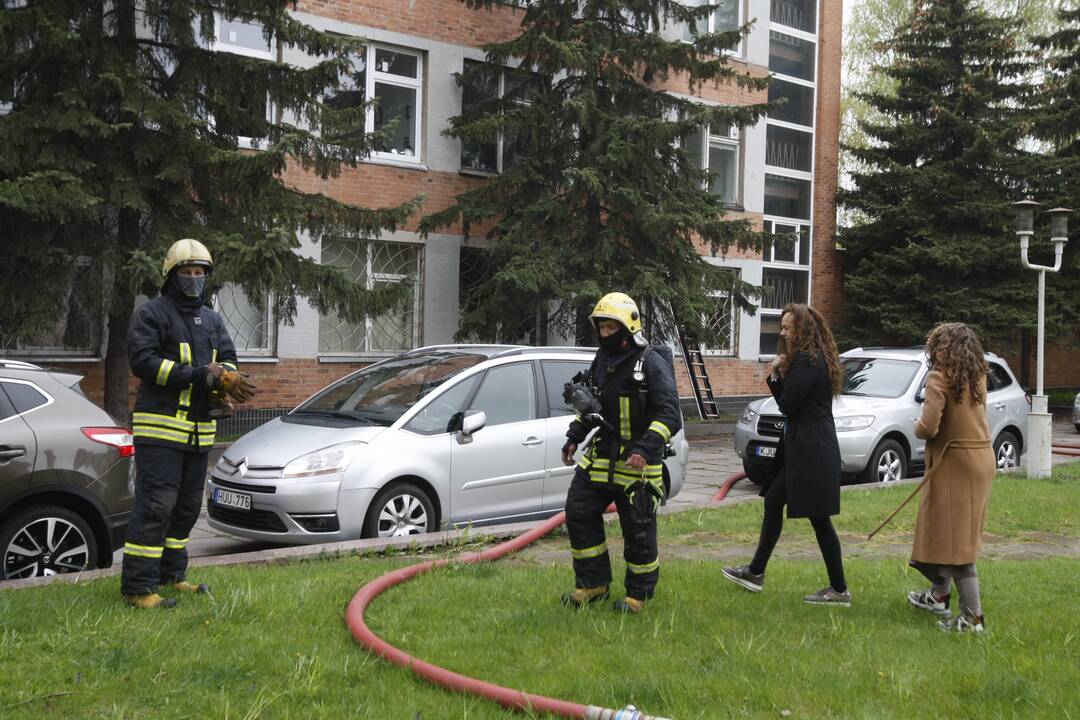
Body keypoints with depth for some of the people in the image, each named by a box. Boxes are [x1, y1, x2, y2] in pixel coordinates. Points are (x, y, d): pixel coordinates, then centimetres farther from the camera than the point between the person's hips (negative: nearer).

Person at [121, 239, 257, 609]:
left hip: (199, 431, 8)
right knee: (155, 505, -12)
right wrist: (200, 375, -20)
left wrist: (227, 377, -14)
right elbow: (143, 360, -15)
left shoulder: (212, 319, 19)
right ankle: (137, 586, -9)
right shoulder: (151, 314, -3)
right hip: (160, 426, -8)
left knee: (187, 506, 13)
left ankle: (171, 575, 25)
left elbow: (228, 359, 12)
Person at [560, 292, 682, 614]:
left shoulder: (651, 362, -14)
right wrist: (574, 437, 13)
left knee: (638, 531, 1)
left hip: (637, 463, -7)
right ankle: (594, 584, 19)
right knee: (579, 514, 5)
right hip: (600, 456, 7)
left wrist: (646, 448, -31)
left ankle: (638, 594, 19)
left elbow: (670, 415, -20)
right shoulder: (602, 360, 10)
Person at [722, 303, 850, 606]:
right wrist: (777, 376, 0)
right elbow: (789, 402, 15)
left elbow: (787, 405, -17)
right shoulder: (815, 358, 15)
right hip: (804, 447, 11)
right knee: (773, 502, 16)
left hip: (810, 451, -11)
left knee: (819, 518, -4)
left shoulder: (805, 362, -17)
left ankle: (839, 590, 5)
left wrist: (776, 376, -1)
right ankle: (755, 572, 26)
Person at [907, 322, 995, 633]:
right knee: (952, 532, 21)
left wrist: (917, 427, -3)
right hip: (981, 458, 8)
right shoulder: (977, 376, 7)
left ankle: (973, 616, -2)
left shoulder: (940, 378, -16)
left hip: (955, 462, -8)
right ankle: (939, 595, 35)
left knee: (955, 538, -3)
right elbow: (967, 417, 11)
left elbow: (929, 427, -23)